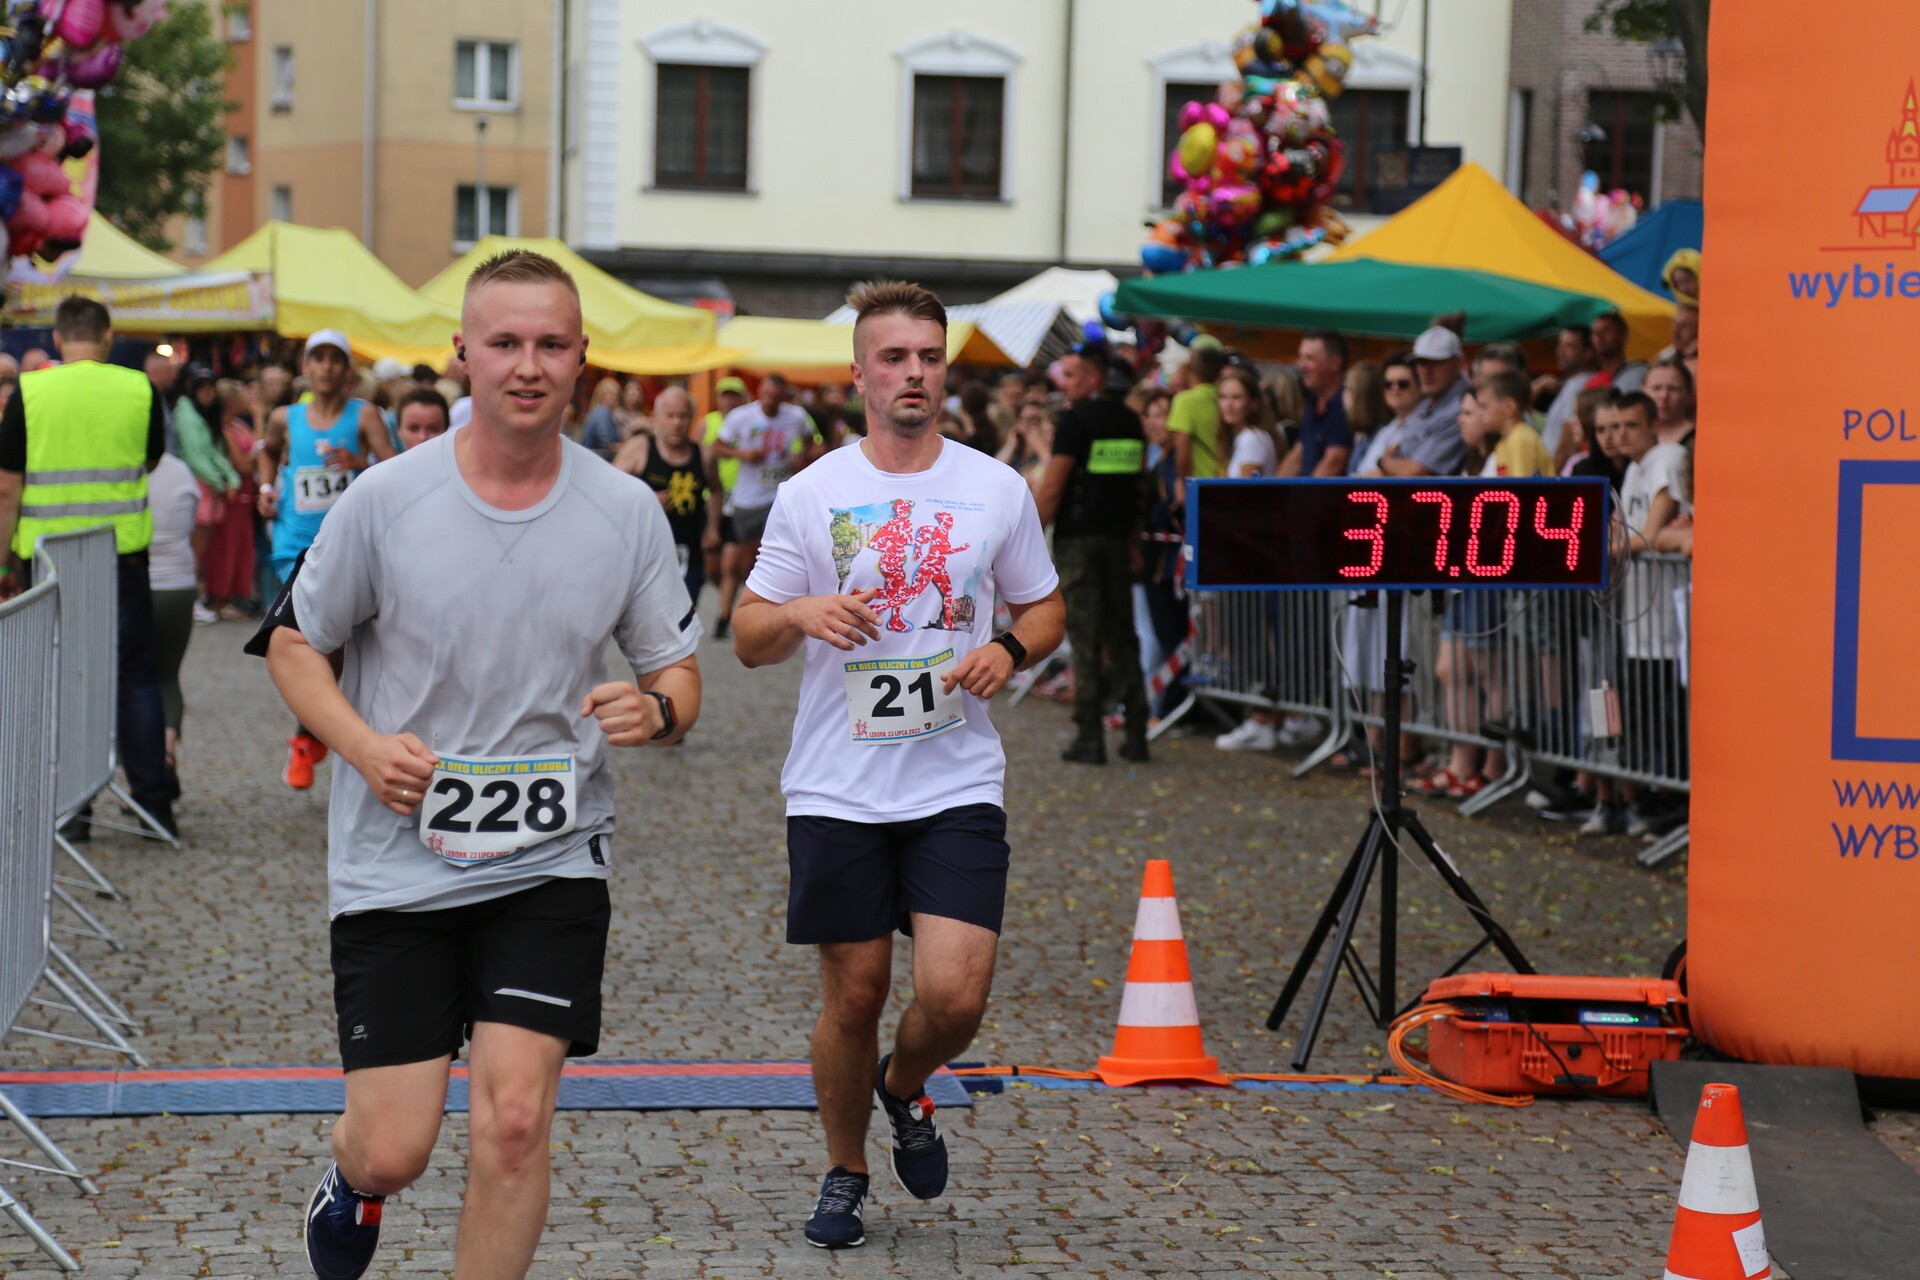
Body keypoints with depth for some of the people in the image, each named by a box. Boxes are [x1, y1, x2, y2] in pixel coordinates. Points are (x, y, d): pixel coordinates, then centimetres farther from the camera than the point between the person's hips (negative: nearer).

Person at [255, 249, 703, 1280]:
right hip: (396, 859, -1)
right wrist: (365, 746, -12)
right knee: (393, 1150, -1)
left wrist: (655, 712, -15)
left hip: (552, 859, 1)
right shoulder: (385, 499, -6)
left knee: (515, 1119, -12)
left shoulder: (627, 511, -1)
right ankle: (351, 1180, 38)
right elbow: (293, 642, 5)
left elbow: (676, 670, 9)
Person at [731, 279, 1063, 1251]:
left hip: (958, 784, 1)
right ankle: (844, 1173, 27)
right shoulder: (810, 495, 0)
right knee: (854, 993, 5)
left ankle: (904, 1090, 23)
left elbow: (1044, 606, 16)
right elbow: (747, 637, 4)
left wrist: (1010, 651, -6)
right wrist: (803, 613, -18)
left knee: (957, 994, -11)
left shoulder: (997, 490, 3)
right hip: (837, 790, 0)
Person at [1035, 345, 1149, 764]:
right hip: (1117, 538, 6)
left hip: (1078, 537, -6)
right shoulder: (1129, 419, 11)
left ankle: (1089, 738, -5)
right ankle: (1136, 736, 9)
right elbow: (1140, 486, 14)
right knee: (1122, 637, 10)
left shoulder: (1076, 419, -9)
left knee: (1085, 639, -4)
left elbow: (1052, 487, -12)